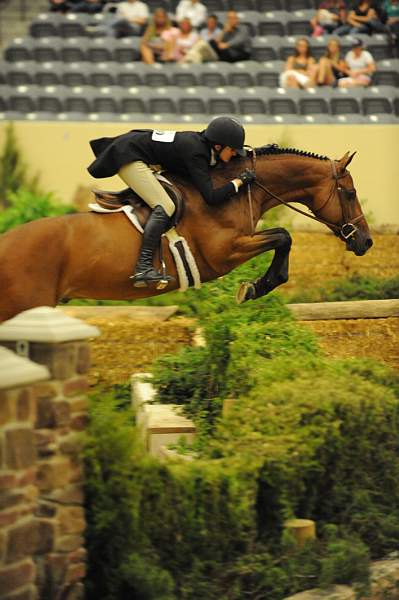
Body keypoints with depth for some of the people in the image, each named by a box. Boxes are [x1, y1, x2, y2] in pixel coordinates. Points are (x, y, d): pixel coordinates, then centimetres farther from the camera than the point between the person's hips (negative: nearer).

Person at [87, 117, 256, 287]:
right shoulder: (196, 154, -22)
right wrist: (239, 181, -19)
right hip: (128, 156, -10)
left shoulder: (200, 142, 3)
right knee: (165, 207, -20)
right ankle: (143, 269, -28)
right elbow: (211, 198, -27)